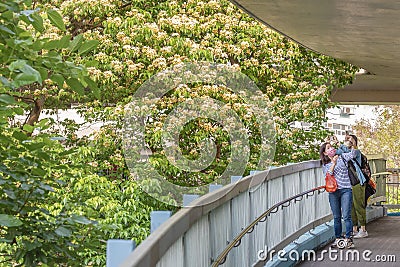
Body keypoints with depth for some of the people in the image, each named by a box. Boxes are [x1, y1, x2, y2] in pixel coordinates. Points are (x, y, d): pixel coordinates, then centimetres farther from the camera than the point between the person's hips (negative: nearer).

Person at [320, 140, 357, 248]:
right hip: (333, 192, 2)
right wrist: (334, 164, -14)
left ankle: (349, 239, -7)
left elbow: (352, 154, -6)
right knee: (336, 217, 6)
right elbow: (328, 175, -4)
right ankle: (338, 239, 13)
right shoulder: (325, 165, 13)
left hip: (345, 190, -2)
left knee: (346, 216, -9)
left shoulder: (342, 157, 10)